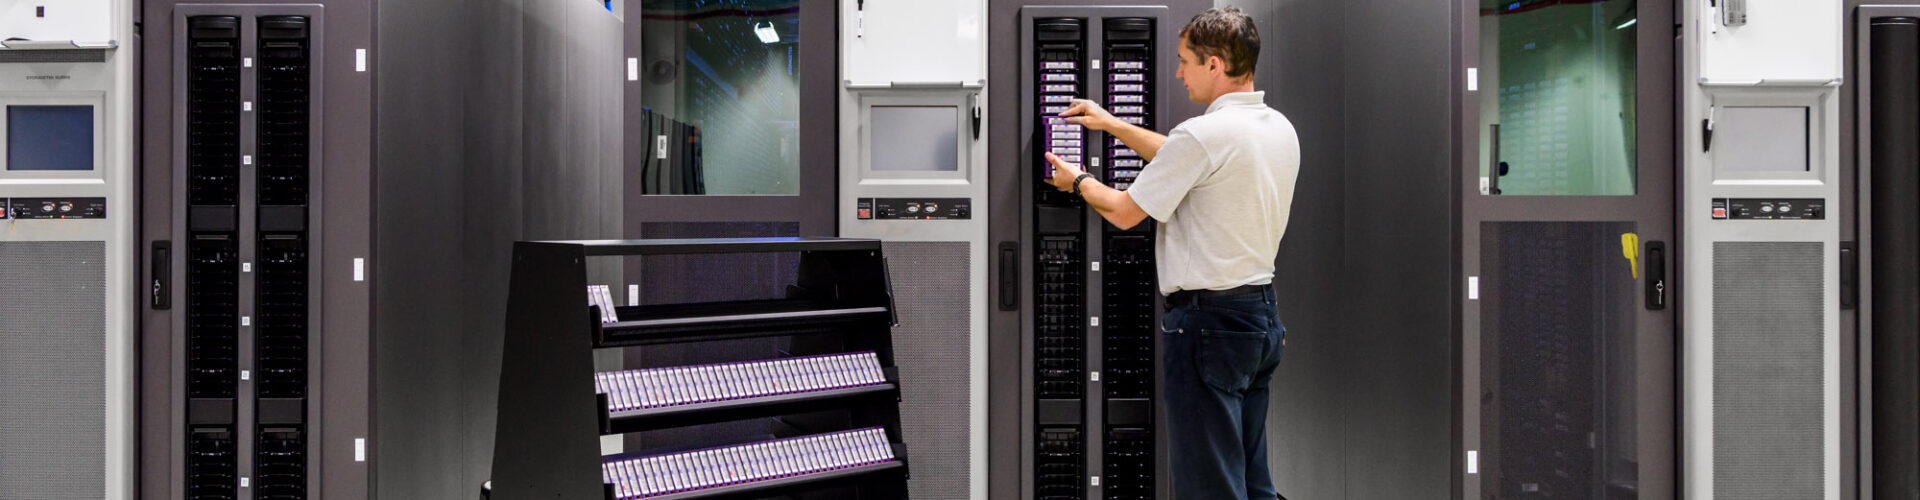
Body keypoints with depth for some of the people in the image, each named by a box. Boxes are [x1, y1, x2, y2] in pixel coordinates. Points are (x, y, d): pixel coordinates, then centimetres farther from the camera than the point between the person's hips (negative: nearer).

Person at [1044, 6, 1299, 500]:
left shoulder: (1203, 134, -18)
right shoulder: (1280, 130, 9)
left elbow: (1124, 212, -8)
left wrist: (1077, 180, 11)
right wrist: (1113, 125, 28)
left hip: (1208, 319, -9)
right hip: (1262, 312, 9)